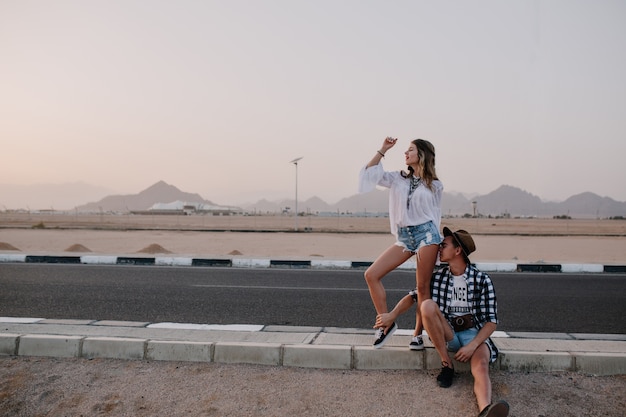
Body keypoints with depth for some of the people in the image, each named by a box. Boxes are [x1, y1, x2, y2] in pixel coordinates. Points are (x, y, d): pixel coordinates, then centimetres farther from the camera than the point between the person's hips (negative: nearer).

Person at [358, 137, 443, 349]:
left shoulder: (434, 185, 7)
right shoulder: (398, 179, 11)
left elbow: (436, 215, 13)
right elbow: (368, 175, 2)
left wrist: (438, 243, 12)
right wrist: (382, 150, 2)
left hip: (426, 234, -3)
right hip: (403, 237, 3)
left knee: (422, 287, -2)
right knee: (371, 275, -9)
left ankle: (418, 334, 13)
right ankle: (386, 322, 1)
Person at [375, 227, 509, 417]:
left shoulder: (482, 280, -5)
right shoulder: (437, 277, 4)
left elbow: (491, 321, -7)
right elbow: (413, 296, 8)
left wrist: (472, 345, -21)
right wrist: (392, 315, -11)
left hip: (475, 335, -2)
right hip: (446, 335, 2)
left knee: (480, 367, -35)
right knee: (428, 304, -26)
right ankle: (447, 365, -16)